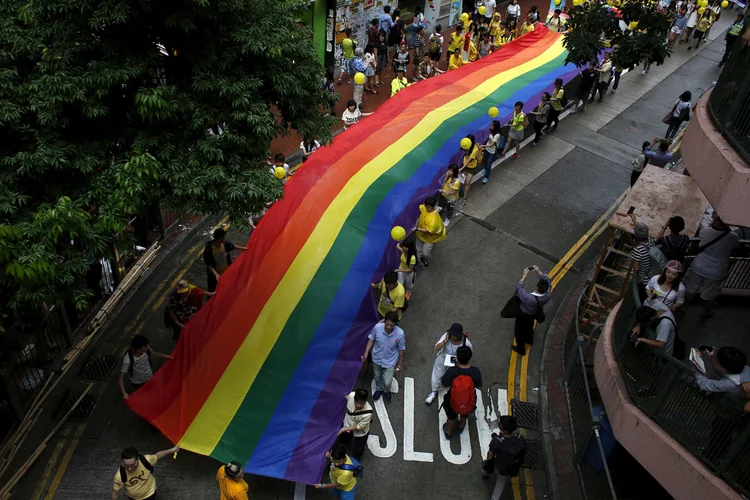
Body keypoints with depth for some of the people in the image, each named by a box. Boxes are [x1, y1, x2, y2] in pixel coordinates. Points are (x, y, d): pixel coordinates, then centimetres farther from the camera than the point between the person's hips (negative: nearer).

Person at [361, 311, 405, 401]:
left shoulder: (400, 334, -31)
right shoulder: (377, 327, -29)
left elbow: (401, 349, -13)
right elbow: (371, 339, -8)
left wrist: (400, 364, -2)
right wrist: (366, 354, -13)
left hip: (390, 362, -2)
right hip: (377, 359, 2)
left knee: (387, 382, 10)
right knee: (377, 377, 27)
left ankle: (386, 391, 48)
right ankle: (379, 389, 61)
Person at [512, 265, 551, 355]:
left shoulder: (529, 298, -47)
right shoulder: (548, 295, -32)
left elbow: (518, 287, -34)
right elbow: (548, 282, -14)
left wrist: (525, 275, -28)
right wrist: (539, 272, -17)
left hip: (523, 315, -5)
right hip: (534, 314, 5)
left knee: (519, 331, 24)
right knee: (529, 327, 36)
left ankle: (521, 349, 48)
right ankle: (529, 340, 65)